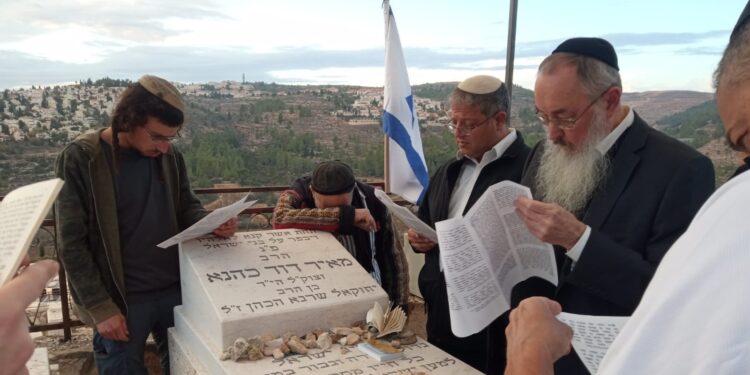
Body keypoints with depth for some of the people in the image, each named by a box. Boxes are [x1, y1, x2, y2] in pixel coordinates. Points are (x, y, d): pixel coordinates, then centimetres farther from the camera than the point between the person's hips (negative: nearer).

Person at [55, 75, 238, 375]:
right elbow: (71, 244, -11)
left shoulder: (170, 157, 0)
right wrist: (101, 307, -13)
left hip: (176, 289, 4)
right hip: (120, 300, -4)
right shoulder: (80, 160, -12)